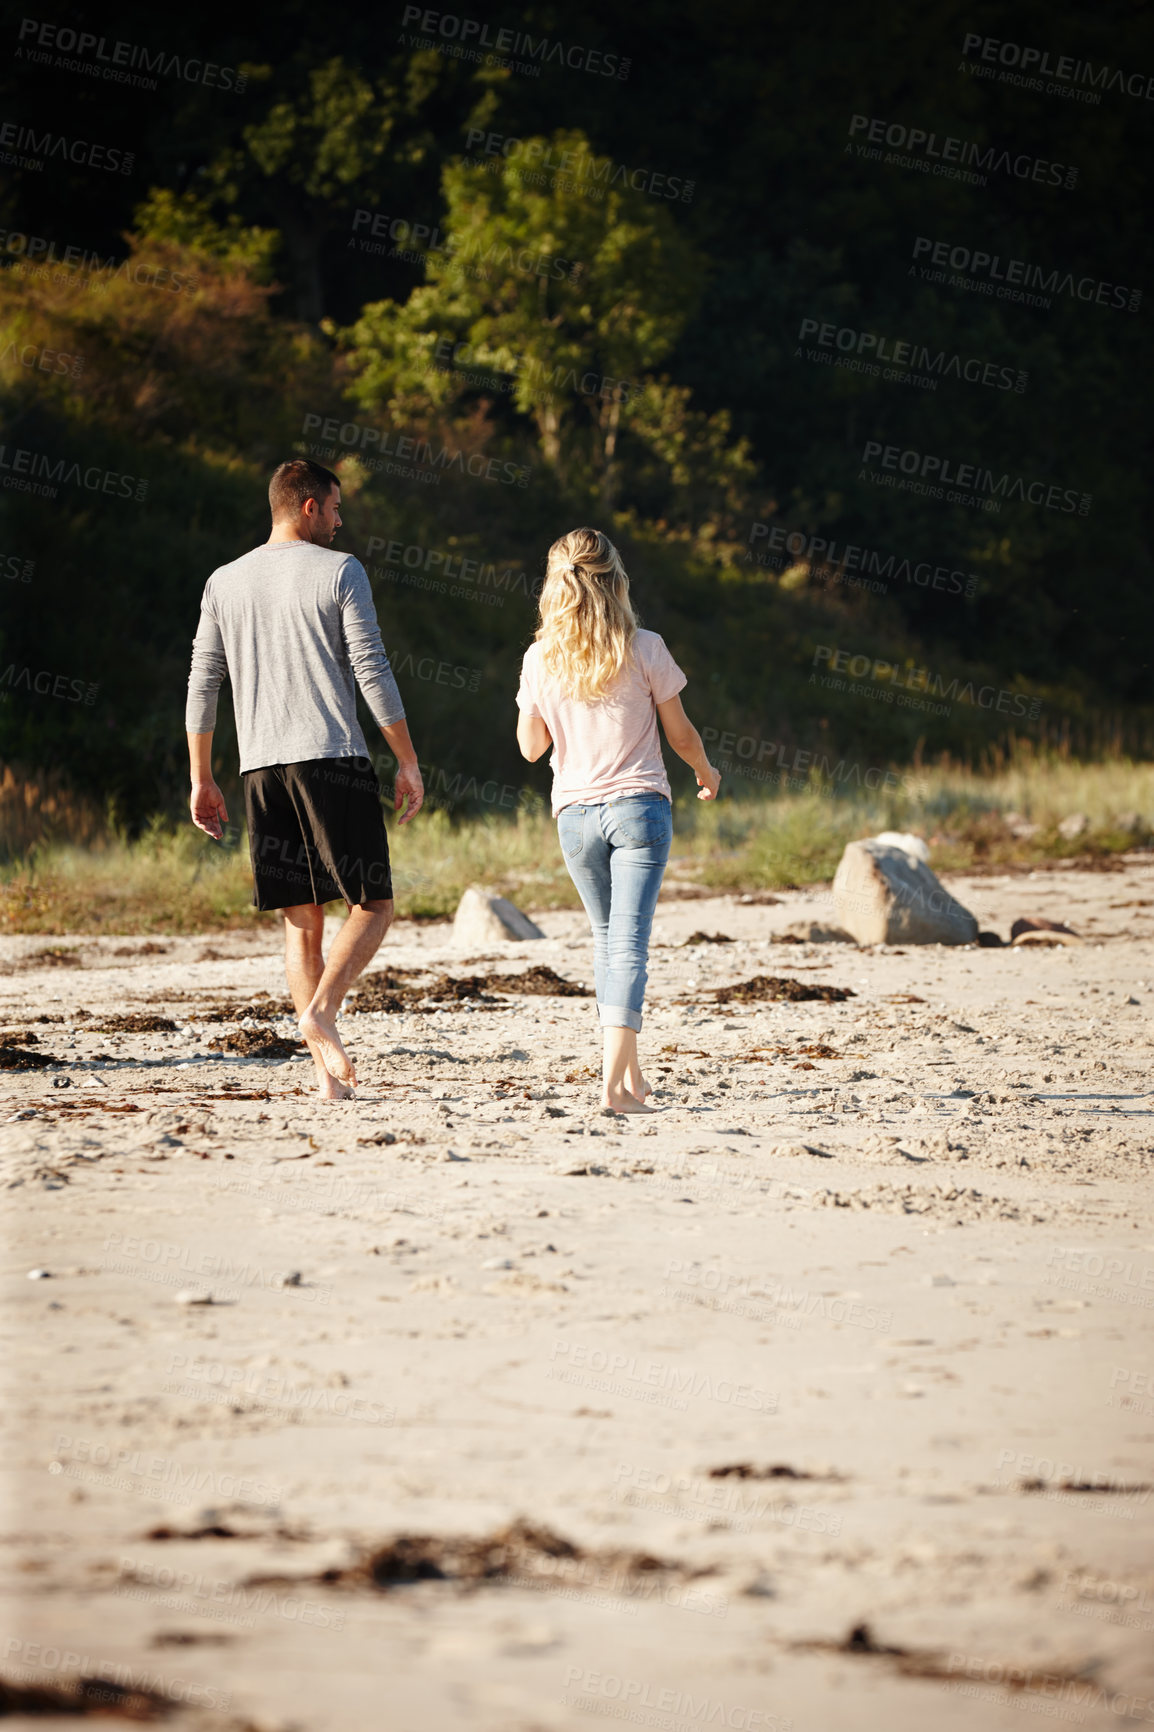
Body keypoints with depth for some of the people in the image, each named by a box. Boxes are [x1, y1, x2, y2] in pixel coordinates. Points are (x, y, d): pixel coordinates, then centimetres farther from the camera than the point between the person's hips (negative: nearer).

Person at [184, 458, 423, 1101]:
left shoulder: (225, 582, 12)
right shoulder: (339, 571, -2)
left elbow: (203, 685, 11)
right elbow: (372, 670, -7)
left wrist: (202, 780, 17)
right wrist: (408, 760, -1)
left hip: (262, 767, 5)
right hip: (335, 759, -5)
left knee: (302, 920, 7)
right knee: (373, 904, 2)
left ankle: (328, 1070, -1)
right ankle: (322, 1010, -23)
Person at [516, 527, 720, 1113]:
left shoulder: (540, 660, -1)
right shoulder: (644, 650, -7)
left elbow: (531, 746, 8)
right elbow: (680, 734, 1)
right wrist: (707, 772, 21)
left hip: (575, 815, 3)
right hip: (639, 805, -3)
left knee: (606, 937, 18)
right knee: (629, 942, -7)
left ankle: (631, 1074, 23)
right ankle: (615, 1080, -19)